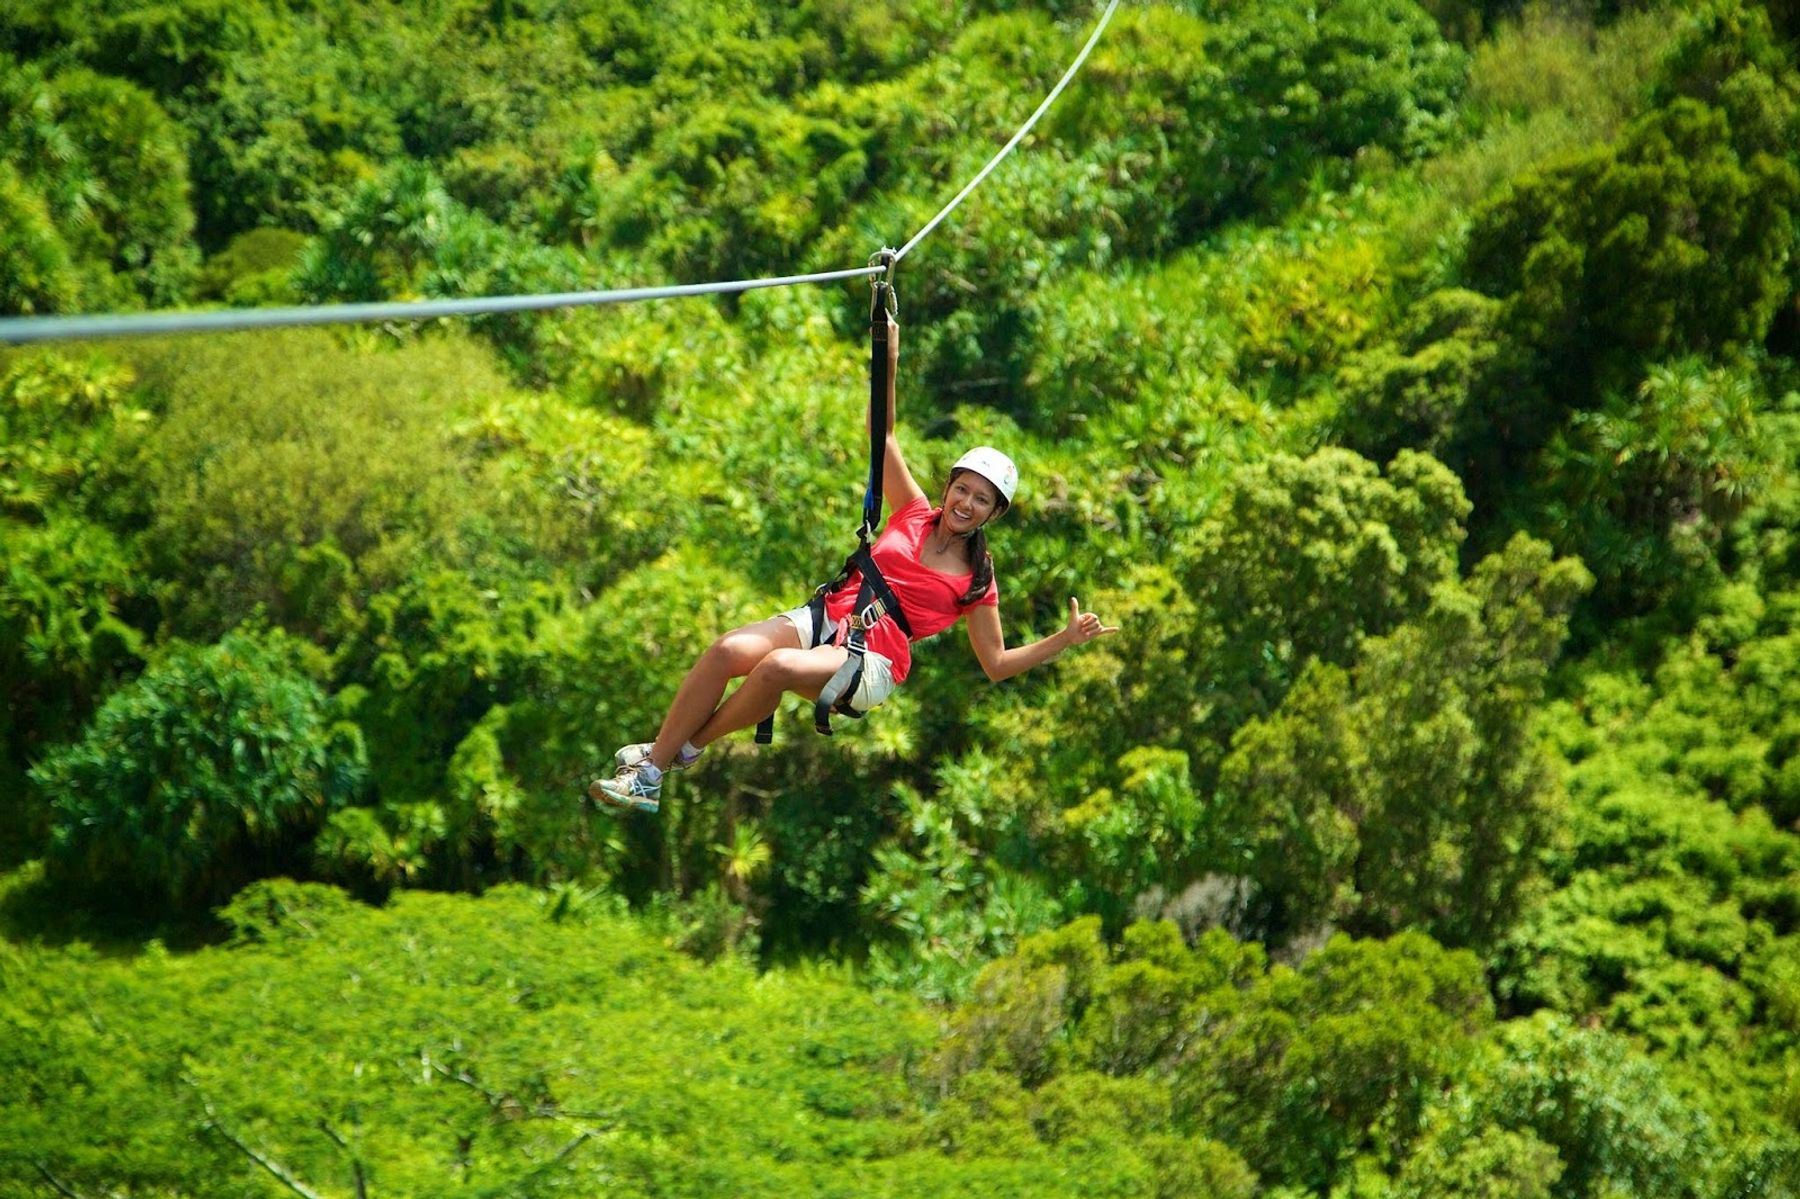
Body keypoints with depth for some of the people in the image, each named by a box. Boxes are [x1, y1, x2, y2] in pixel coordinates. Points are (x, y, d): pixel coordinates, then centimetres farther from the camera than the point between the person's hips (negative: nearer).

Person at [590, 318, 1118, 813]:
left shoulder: (978, 579, 8)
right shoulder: (913, 512, 14)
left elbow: (995, 664, 12)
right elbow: (883, 434, 12)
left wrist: (1066, 639, -1)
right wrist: (889, 362, 1)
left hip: (873, 663, -3)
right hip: (827, 617, 3)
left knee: (779, 667, -35)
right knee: (728, 650, -27)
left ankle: (686, 746, -16)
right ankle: (655, 760, -21)